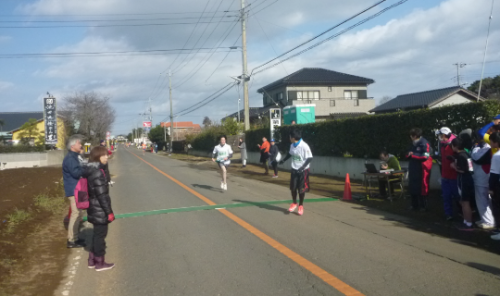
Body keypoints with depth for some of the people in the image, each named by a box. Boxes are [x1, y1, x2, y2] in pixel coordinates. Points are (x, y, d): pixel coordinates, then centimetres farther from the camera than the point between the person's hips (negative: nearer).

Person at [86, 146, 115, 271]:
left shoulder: (91, 170, 9)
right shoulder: (97, 172, -21)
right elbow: (102, 195, -22)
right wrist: (109, 212, -18)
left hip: (94, 209, 9)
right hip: (100, 211, -9)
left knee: (97, 234, 19)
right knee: (100, 235, 3)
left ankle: (92, 259, 30)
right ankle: (100, 263, 15)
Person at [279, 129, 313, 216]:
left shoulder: (304, 146, -21)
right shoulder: (292, 145, 0)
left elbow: (309, 158, -19)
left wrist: (302, 167, -27)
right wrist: (284, 160, 22)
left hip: (303, 170, -5)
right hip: (294, 169, 5)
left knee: (301, 189, 2)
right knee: (293, 187, 7)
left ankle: (301, 205, 20)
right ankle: (294, 203, 28)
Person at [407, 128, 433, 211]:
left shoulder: (424, 143, -12)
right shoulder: (413, 144, 15)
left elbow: (425, 156, -19)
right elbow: (409, 155, 23)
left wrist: (413, 155, -15)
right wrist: (409, 155, -1)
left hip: (422, 169, -9)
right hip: (413, 169, 9)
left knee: (422, 188, -2)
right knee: (413, 187, 13)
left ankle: (423, 206, 8)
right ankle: (415, 205, 23)